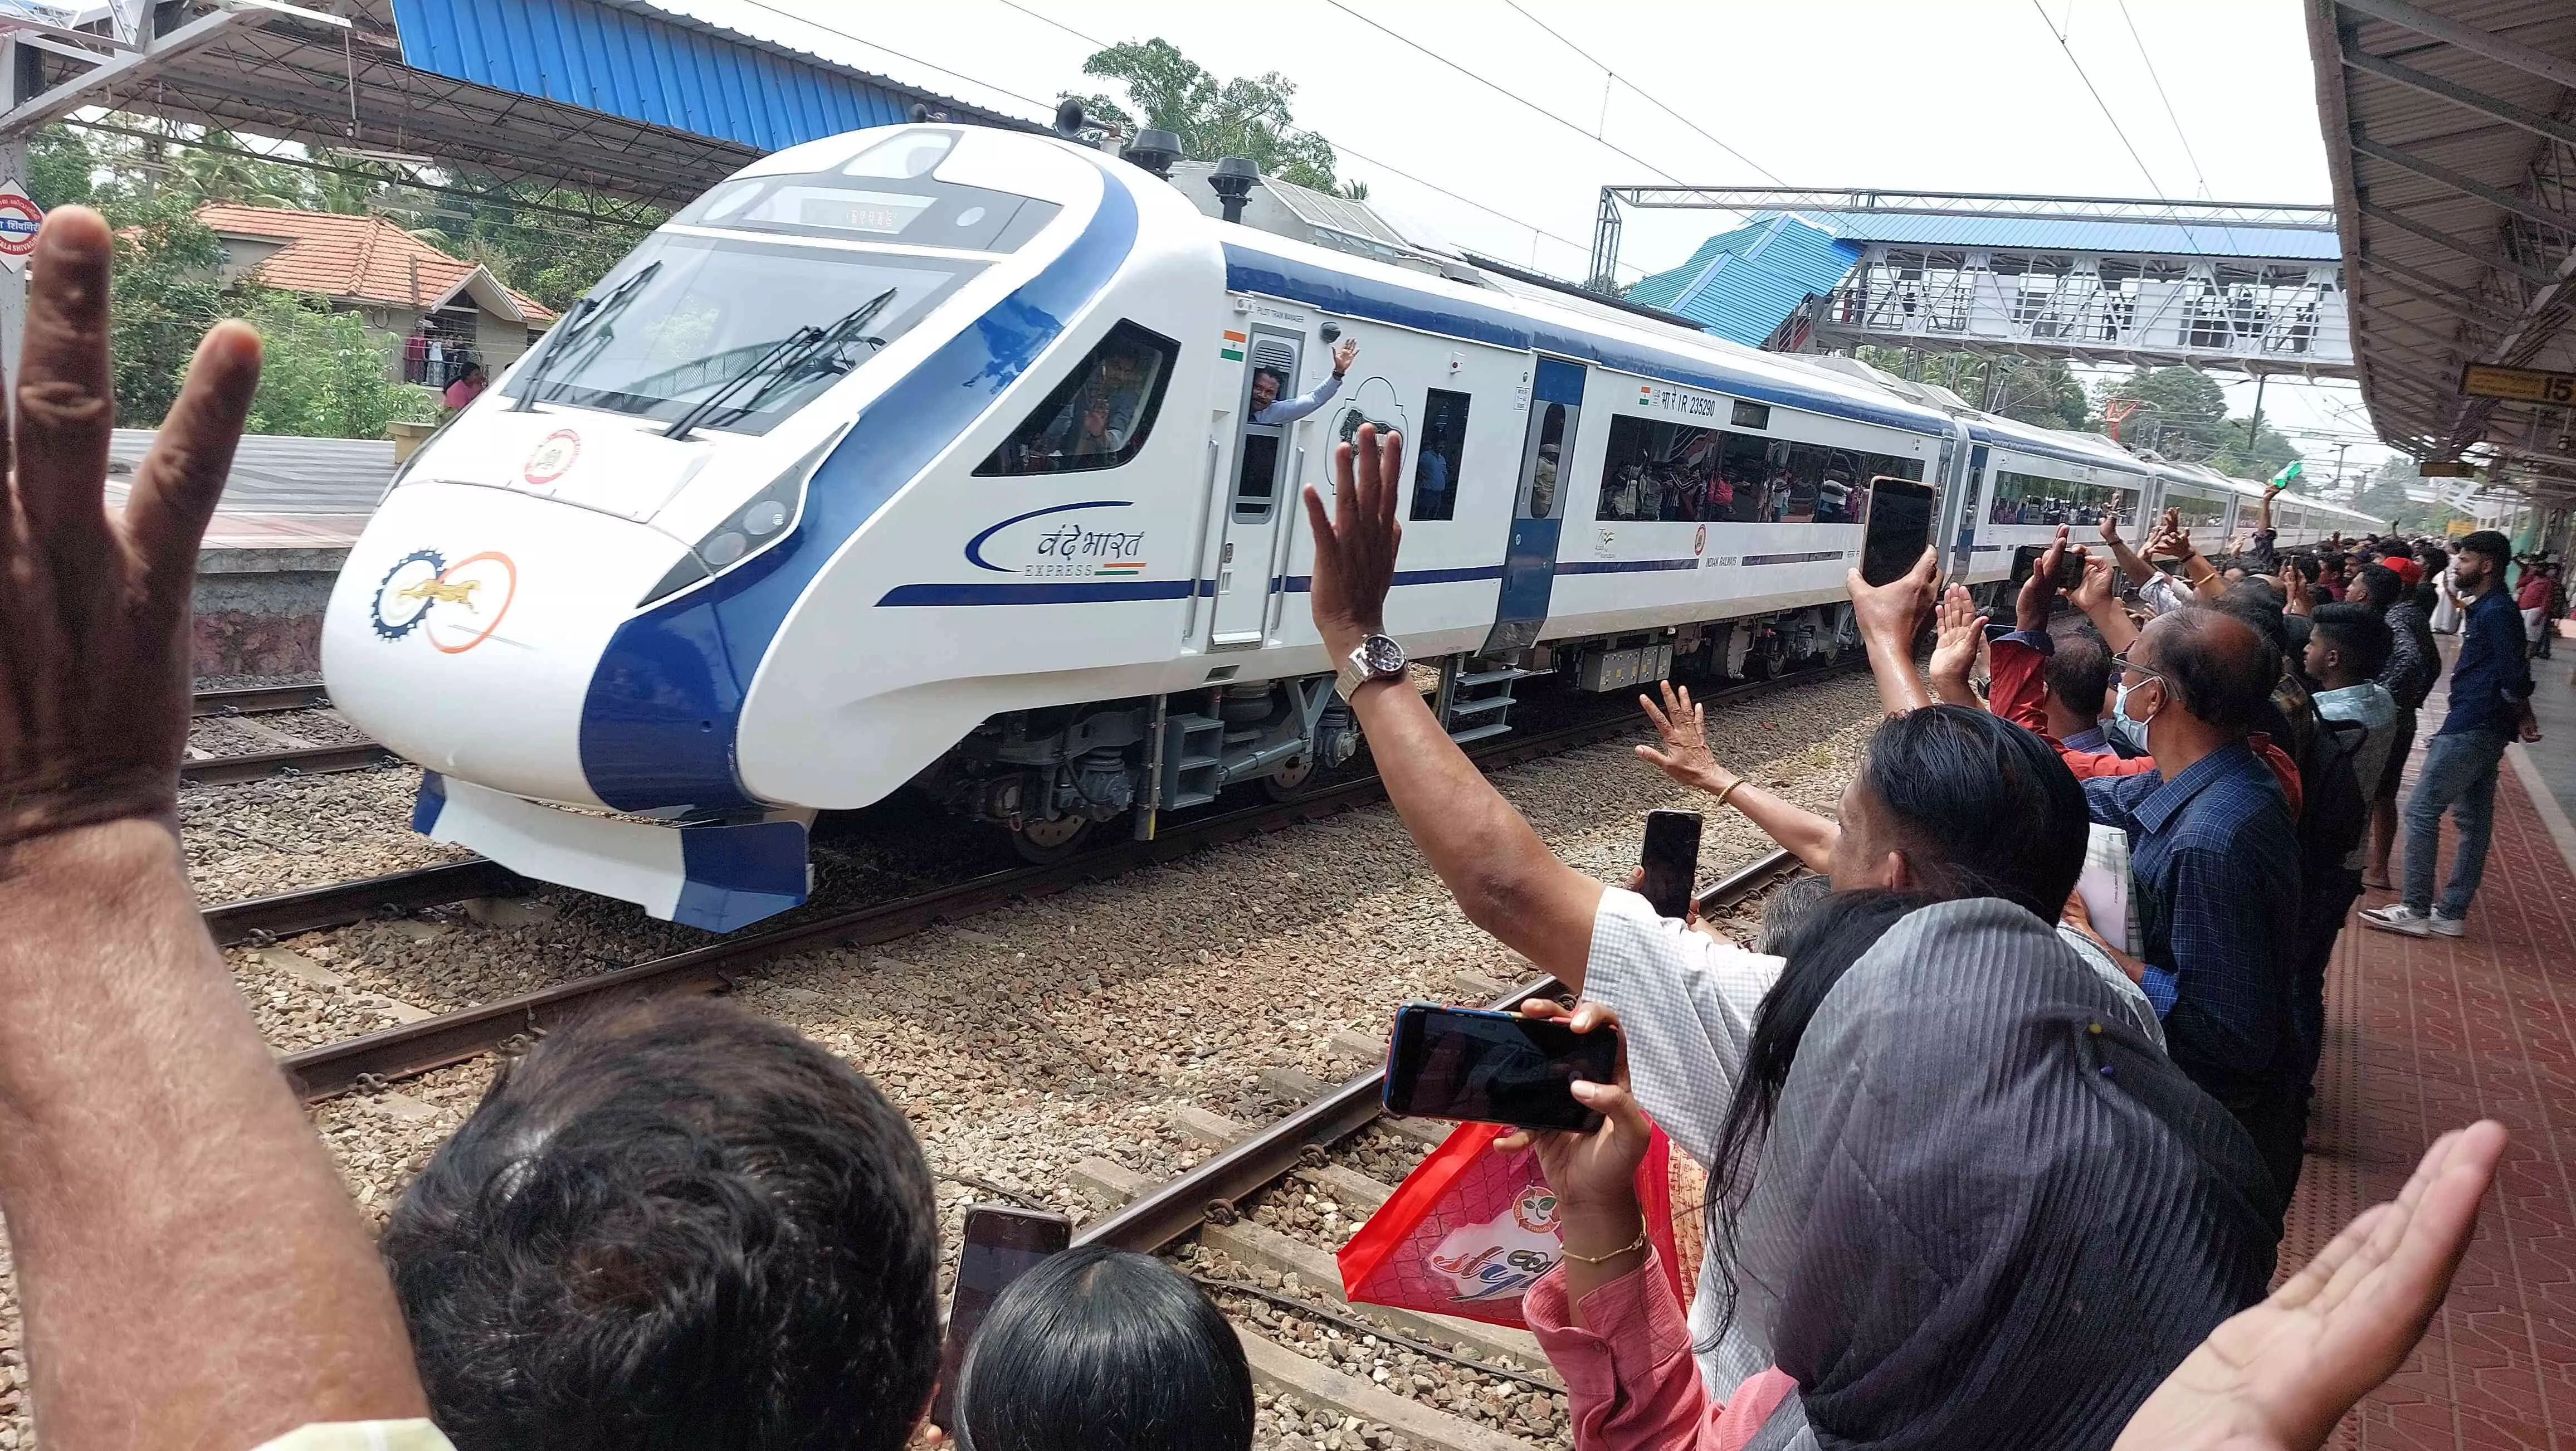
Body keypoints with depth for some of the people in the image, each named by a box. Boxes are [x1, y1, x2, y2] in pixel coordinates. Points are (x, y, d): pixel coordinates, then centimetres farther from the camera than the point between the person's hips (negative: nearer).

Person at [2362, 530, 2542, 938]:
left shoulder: (2495, 612, -15)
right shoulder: (2487, 608, 16)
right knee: (2473, 820, 12)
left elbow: (2515, 675, -20)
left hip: (2470, 728, -10)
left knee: (2421, 811, -7)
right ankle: (2452, 913, 18)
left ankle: (2416, 911, -4)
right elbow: (2514, 673, 19)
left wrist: (2518, 713, -4)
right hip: (2481, 730, 10)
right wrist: (2520, 714, 12)